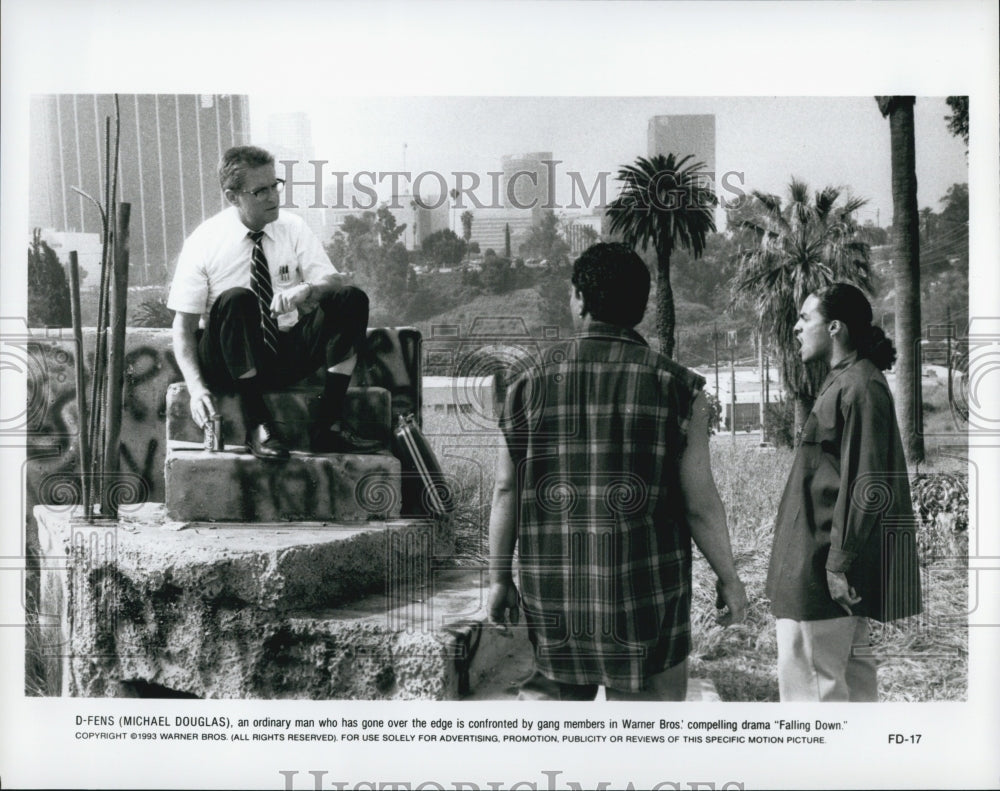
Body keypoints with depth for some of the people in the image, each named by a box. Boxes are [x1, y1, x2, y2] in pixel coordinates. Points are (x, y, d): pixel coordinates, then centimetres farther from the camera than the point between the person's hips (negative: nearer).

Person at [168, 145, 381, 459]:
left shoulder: (293, 228, 2)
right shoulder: (204, 242, -7)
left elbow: (332, 284, -5)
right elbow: (183, 326, -7)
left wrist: (307, 290, -31)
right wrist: (196, 387, -23)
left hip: (289, 354, 4)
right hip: (232, 364, -3)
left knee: (352, 300, -18)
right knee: (235, 299, -34)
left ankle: (329, 423, -22)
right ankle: (257, 425, -30)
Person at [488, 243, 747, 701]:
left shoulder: (530, 386, 1)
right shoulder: (677, 388, -5)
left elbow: (507, 491, 2)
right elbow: (700, 502, -5)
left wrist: (499, 576, 12)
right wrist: (727, 578, 8)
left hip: (552, 593, 2)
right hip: (645, 589, -2)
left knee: (549, 693, 17)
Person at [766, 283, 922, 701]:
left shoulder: (859, 387, -16)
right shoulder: (843, 382, 14)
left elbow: (867, 485, -21)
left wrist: (841, 562, -21)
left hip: (821, 568, -10)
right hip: (834, 559, 10)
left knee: (806, 679, -6)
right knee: (851, 668, 16)